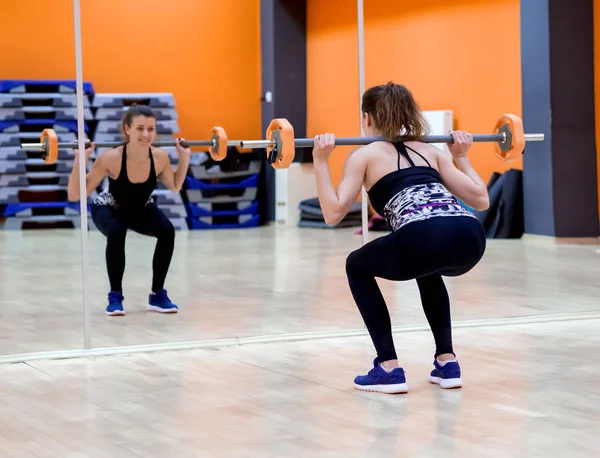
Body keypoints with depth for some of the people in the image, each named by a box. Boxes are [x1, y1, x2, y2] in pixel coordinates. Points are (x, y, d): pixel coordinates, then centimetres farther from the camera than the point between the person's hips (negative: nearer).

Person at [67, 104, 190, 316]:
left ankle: (157, 295, -7)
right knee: (116, 231, -36)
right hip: (109, 209, -3)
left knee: (167, 231, -25)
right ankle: (115, 296, -18)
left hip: (141, 209, 3)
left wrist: (184, 158, -13)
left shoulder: (160, 157, -25)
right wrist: (80, 160, -42)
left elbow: (174, 187, -2)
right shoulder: (111, 158, -35)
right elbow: (74, 195, -32)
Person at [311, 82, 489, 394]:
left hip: (425, 239, -5)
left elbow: (333, 214, 8)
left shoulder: (365, 155, 19)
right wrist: (461, 156, 41)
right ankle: (447, 363, 32)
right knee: (427, 267, 41)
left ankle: (389, 370, 17)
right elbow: (481, 200, 28)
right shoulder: (431, 151, 32)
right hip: (471, 238, 6)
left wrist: (320, 161, 14)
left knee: (357, 267, 26)